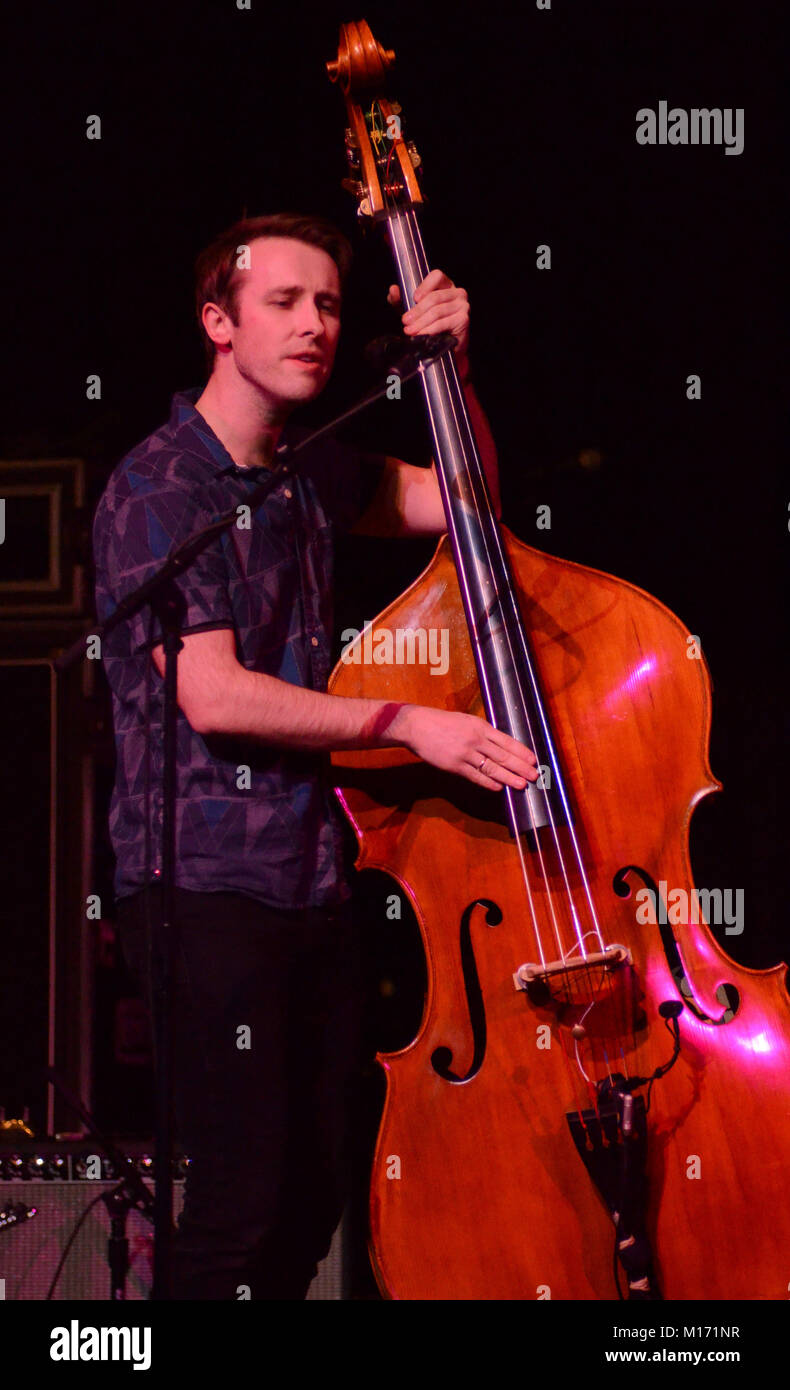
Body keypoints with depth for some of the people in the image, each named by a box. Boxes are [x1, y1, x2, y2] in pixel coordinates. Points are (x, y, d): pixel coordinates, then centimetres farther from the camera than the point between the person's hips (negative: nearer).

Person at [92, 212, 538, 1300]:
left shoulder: (311, 473, 13)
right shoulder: (159, 488, -10)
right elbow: (212, 695, -18)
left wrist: (454, 368, 8)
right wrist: (404, 723, -18)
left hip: (313, 879, 7)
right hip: (205, 884, -7)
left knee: (317, 1190, 9)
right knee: (243, 1198, -10)